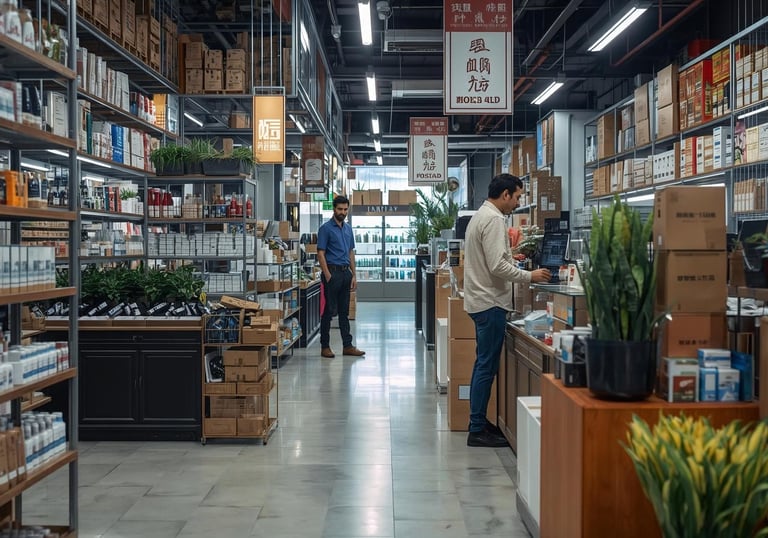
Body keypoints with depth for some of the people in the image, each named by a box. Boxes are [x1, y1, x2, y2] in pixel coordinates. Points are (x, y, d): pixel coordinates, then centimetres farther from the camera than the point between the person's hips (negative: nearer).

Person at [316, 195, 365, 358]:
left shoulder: (348, 228, 13)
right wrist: (328, 276, -18)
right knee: (329, 311, -2)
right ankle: (325, 346, 6)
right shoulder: (326, 228, -7)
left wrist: (353, 275, 9)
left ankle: (348, 345, 13)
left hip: (346, 272, 7)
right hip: (333, 271, -6)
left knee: (344, 311, 10)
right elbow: (321, 254, -11)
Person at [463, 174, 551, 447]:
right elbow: (497, 266, -23)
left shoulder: (481, 216, 16)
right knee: (487, 366, -5)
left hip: (482, 301, 11)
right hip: (490, 302, -11)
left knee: (483, 365, 15)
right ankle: (478, 430, 2)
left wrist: (511, 259, 17)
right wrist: (529, 276, -14)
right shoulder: (494, 219, -16)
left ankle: (478, 423, 23)